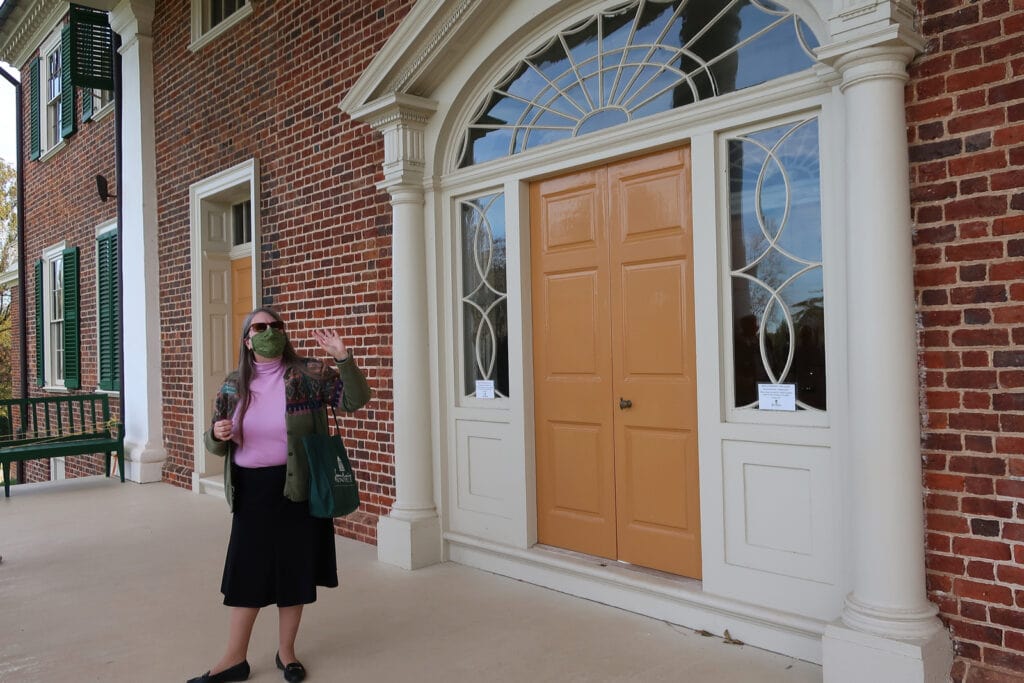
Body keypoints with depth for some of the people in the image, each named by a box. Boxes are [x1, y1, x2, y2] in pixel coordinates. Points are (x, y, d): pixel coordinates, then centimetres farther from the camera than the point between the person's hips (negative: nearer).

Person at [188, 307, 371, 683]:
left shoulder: (309, 374, -5)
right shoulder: (233, 384, 4)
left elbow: (355, 399, -12)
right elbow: (216, 446, 9)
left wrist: (343, 357, -25)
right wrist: (217, 434, -15)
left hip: (296, 487, -2)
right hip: (251, 490, 2)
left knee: (294, 570, 9)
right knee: (246, 571, 10)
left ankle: (286, 651, 28)